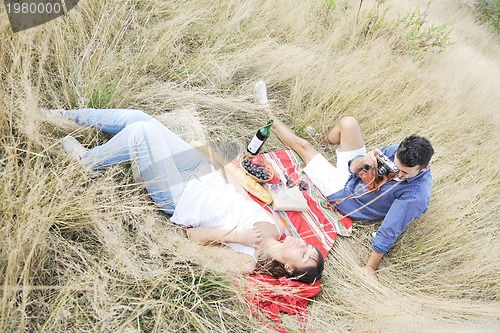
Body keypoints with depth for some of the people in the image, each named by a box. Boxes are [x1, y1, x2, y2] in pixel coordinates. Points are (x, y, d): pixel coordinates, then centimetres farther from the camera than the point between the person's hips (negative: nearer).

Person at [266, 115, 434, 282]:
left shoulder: (417, 195, -40)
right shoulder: (398, 151, -23)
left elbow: (389, 233, -34)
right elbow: (354, 167, -16)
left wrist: (369, 268, -31)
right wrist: (363, 161, -39)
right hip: (351, 174, 5)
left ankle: (276, 124, 45)